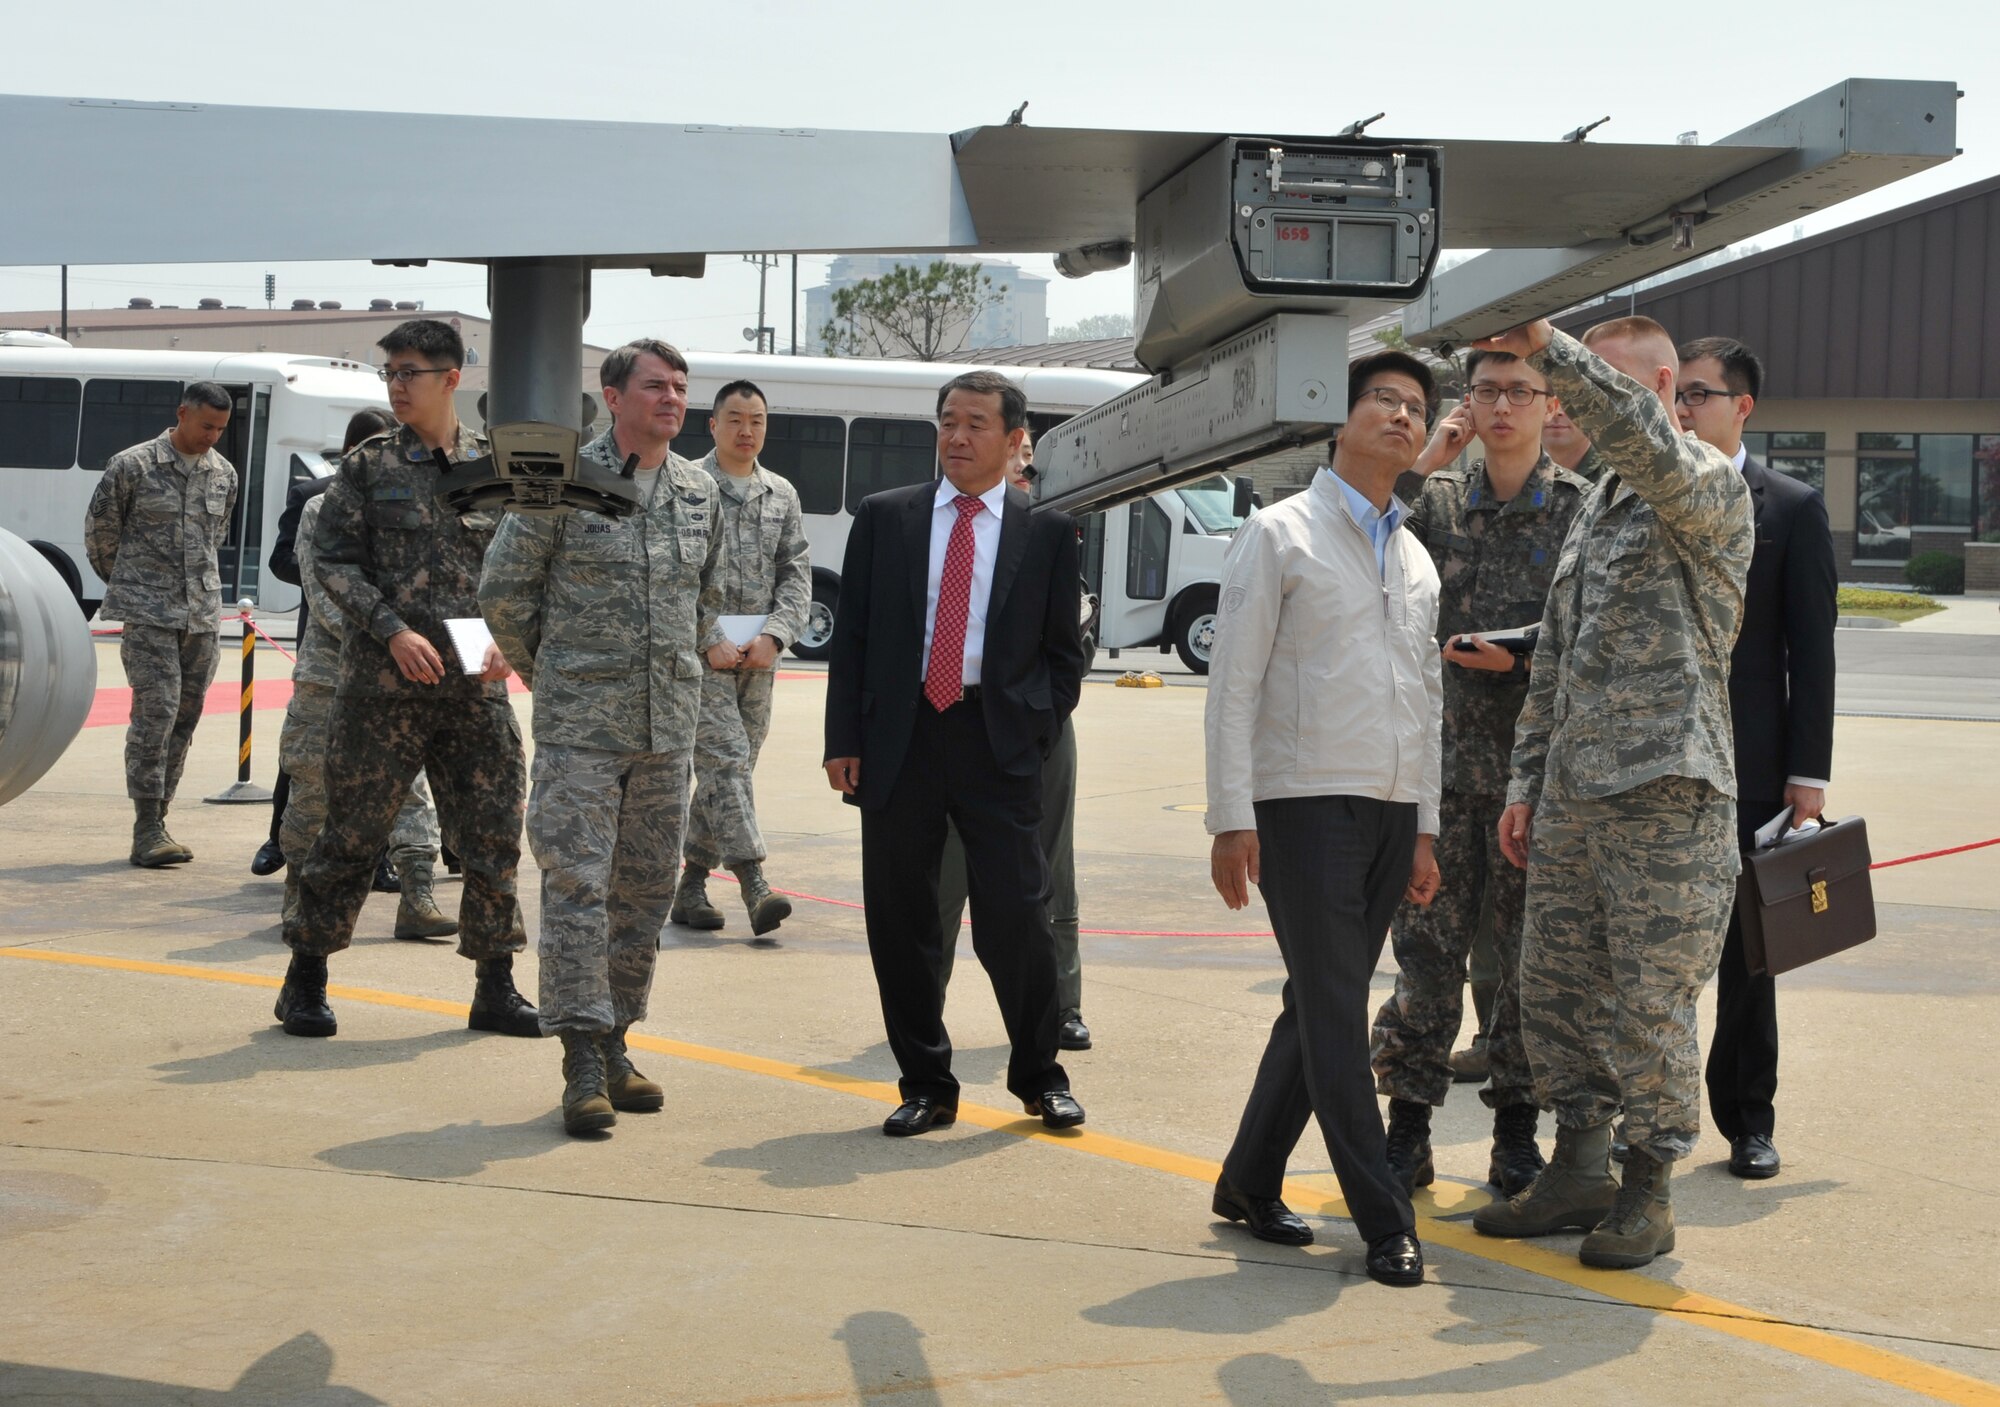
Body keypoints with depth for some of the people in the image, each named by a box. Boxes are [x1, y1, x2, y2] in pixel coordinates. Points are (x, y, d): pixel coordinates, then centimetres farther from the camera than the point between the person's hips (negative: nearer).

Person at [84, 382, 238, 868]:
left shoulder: (224, 474, 10)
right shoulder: (132, 466, -5)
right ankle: (147, 831, -10)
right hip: (148, 614, -5)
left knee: (185, 717, 5)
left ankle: (157, 820, 13)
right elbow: (99, 529, 6)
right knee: (156, 710, -13)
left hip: (203, 614, 5)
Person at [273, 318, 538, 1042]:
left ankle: (495, 988, 16)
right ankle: (305, 981, 17)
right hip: (381, 684, -2)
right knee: (353, 832, 3)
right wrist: (393, 631, -14)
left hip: (476, 685, 2)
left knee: (494, 837, 3)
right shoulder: (368, 466, 3)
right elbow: (333, 561, -1)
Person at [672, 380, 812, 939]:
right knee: (725, 760, -14)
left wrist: (773, 636, -7)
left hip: (757, 660, 5)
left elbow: (796, 576, 9)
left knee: (731, 768, 8)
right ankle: (754, 885, -21)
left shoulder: (782, 495, 12)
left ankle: (690, 886, 18)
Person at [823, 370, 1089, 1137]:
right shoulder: (883, 518, 9)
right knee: (900, 922, 4)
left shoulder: (1048, 533, 7)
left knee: (1015, 916, -4)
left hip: (999, 743, -1)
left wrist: (1037, 731, 0)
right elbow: (850, 636, 7)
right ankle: (926, 1086, 18)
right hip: (900, 738, 2)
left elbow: (1065, 650, 11)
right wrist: (844, 740, 0)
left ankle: (1039, 1076, 17)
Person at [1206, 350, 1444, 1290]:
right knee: (1335, 1016, -7)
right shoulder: (1280, 535, -1)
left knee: (1320, 1010, 10)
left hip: (1390, 813, 7)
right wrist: (1232, 817, -12)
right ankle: (1385, 1222, -5)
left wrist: (1426, 829, 14)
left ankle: (1249, 1182, 22)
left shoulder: (1418, 563, 18)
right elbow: (1232, 683, -6)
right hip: (1304, 805, -6)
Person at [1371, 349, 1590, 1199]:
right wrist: (1418, 468, -7)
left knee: (1531, 951, 6)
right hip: (1443, 757, 1)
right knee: (1426, 945, 3)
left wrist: (1522, 659, -15)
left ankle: (1517, 1130, 19)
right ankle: (1407, 1129, 12)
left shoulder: (1580, 507, 1)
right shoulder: (1436, 500, 6)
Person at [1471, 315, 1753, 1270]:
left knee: (1650, 1004, -2)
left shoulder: (1712, 487, -5)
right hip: (1571, 796, 7)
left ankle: (1650, 1190, 12)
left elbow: (1648, 446, -30)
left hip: (1666, 795, -7)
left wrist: (1549, 349, -32)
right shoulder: (1592, 511, 18)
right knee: (1556, 987, 10)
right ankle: (1579, 1170, 23)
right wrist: (1526, 781, 16)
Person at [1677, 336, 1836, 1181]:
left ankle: (1747, 1118, 16)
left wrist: (1808, 775, -7)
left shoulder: (1792, 508, 0)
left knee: (1745, 949, 7)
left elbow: (1812, 651, -2)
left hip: (1744, 762, -2)